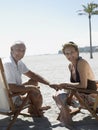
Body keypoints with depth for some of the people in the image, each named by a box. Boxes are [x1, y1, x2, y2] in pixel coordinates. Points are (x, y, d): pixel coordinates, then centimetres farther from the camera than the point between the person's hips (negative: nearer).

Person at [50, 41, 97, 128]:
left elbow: (83, 85, -27)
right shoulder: (70, 65, 5)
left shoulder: (82, 63, -21)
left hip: (90, 96, -9)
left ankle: (67, 120, -2)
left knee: (59, 96, -18)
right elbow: (76, 83, 9)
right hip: (81, 93, 9)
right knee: (56, 95, 17)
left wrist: (65, 84, -22)